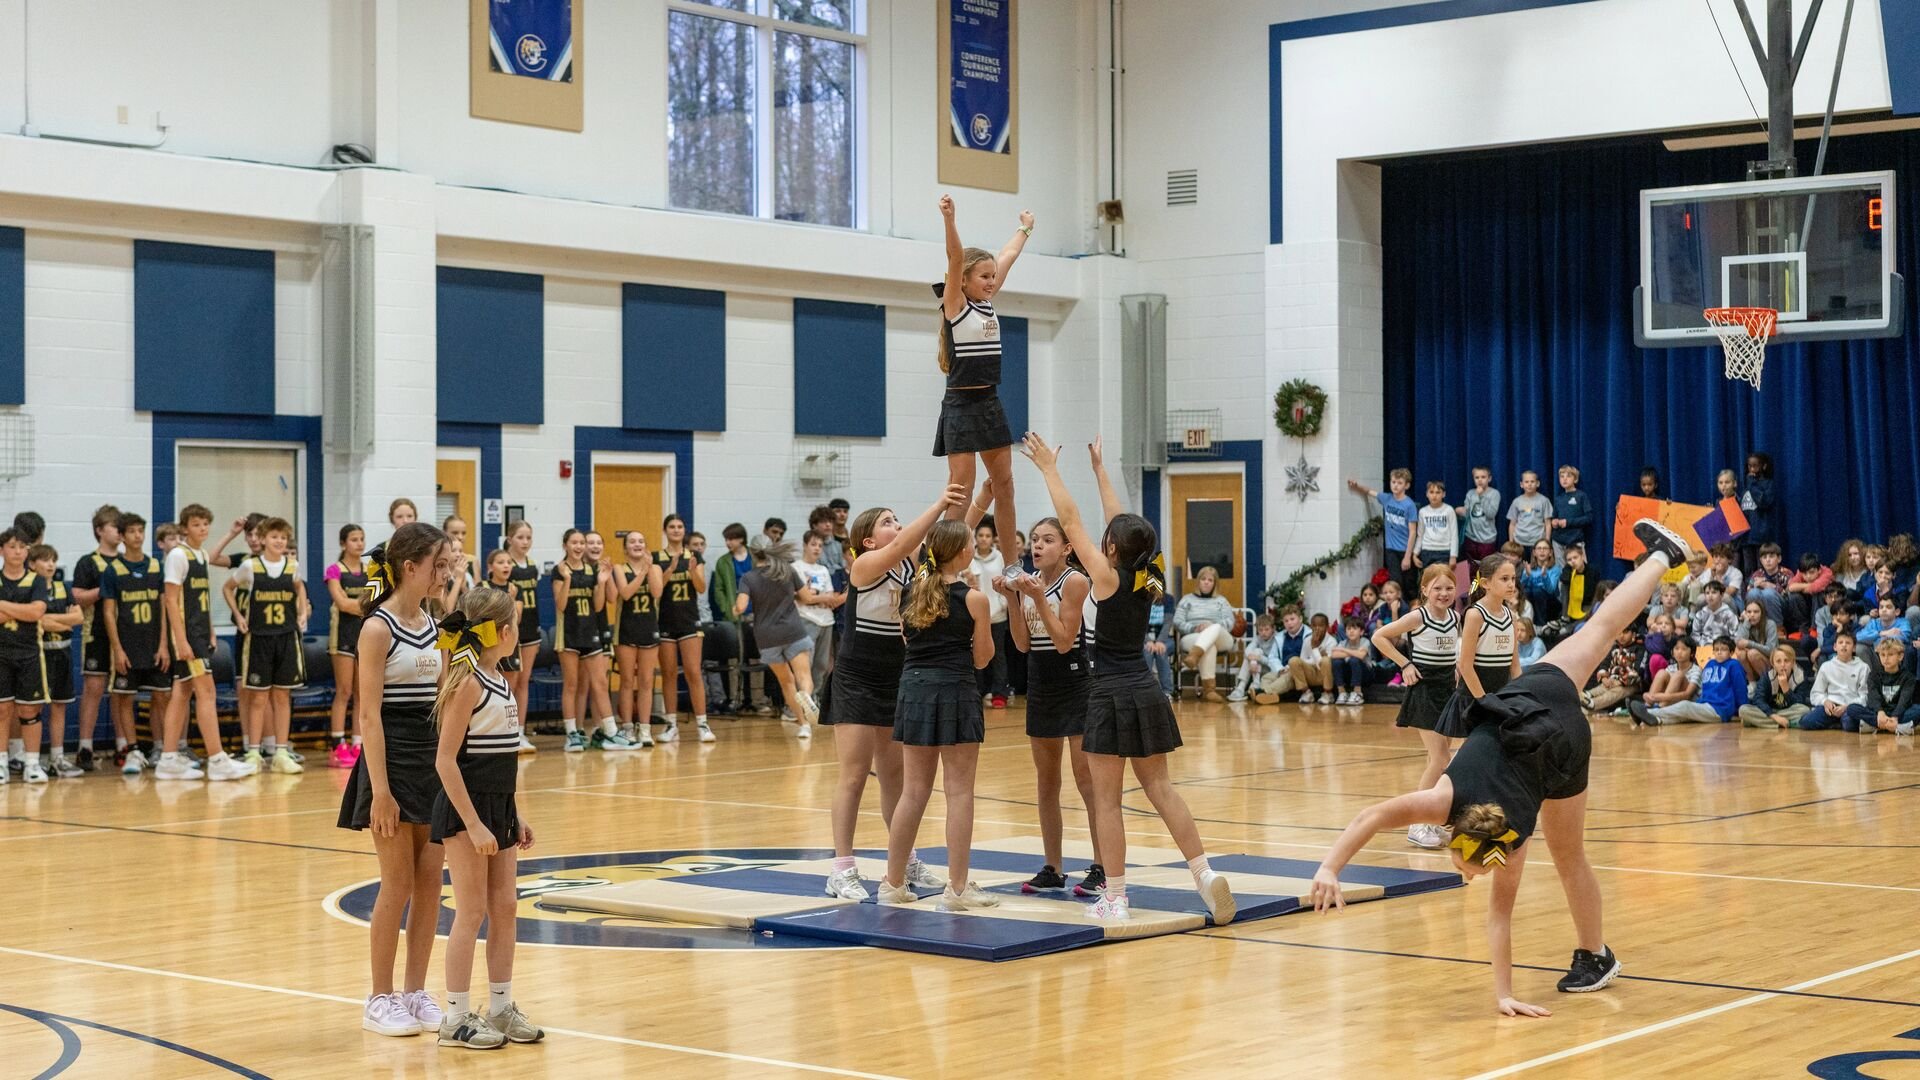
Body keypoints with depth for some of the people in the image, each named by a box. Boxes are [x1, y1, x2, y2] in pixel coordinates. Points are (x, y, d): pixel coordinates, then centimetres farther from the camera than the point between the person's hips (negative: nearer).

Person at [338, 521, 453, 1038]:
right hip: (392, 757, -7)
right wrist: (380, 790, -20)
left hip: (433, 757, 7)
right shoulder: (378, 628, -12)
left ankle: (416, 993, 15)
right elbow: (369, 714, -15)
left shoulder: (434, 625, 9)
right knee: (398, 885, -2)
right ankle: (380, 1000, 10)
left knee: (429, 883, 7)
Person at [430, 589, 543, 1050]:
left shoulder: (498, 680, 11)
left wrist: (515, 817, 18)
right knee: (472, 912, -3)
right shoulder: (467, 683, -15)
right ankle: (456, 1017, 5)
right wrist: (473, 823, -22)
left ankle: (501, 1008, 19)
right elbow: (445, 759, -18)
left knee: (505, 908, 11)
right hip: (466, 809, -8)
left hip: (500, 807, 9)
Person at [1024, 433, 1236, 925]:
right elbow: (1121, 522, 17)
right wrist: (1099, 469, 26)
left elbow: (1071, 520, -8)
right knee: (1160, 788, 11)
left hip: (1111, 696, -7)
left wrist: (1050, 469, 0)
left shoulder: (1109, 578, -12)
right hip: (1146, 694, 7)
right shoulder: (1148, 579, 5)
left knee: (1106, 798, 0)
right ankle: (1205, 874, 2)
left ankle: (1115, 899, 2)